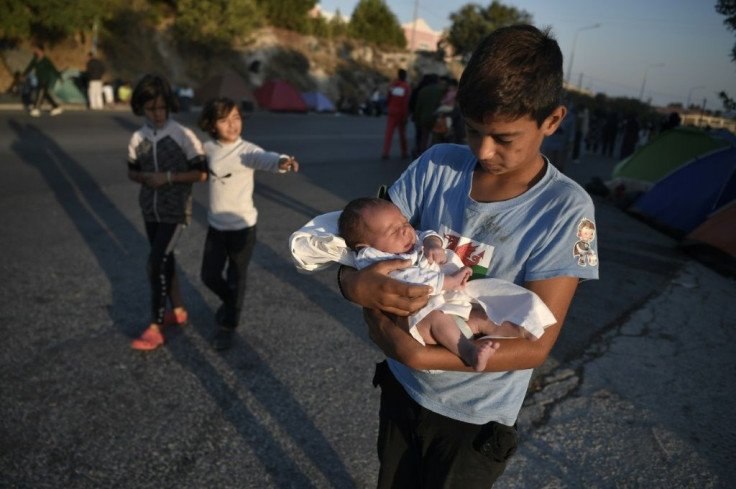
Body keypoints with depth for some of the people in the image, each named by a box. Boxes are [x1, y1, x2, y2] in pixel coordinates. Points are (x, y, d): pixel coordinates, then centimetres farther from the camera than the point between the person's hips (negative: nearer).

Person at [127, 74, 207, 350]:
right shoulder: (137, 139, 1)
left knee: (156, 263, -11)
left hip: (176, 211, -6)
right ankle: (178, 310, 34)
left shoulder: (184, 136, -12)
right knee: (164, 260, 15)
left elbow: (202, 173, -11)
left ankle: (155, 328, -1)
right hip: (150, 210, 6)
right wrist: (145, 178, -10)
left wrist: (169, 177, -20)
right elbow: (132, 172, 13)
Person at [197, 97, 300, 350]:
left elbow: (265, 158, -41)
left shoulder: (247, 150, -18)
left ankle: (228, 326, 30)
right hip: (216, 225, 5)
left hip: (242, 225, -5)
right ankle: (229, 302, 46)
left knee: (236, 279, 8)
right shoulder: (209, 148, -1)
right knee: (209, 276, 14)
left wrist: (281, 161, -61)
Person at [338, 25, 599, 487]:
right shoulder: (436, 165, -12)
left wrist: (419, 355, -31)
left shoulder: (565, 209, -21)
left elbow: (535, 345, -22)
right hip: (401, 385, 4)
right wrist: (354, 282, -31)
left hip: (475, 416, -3)